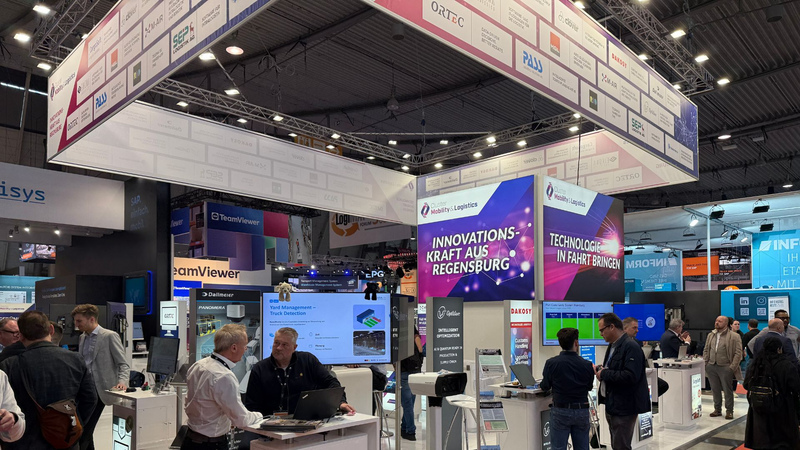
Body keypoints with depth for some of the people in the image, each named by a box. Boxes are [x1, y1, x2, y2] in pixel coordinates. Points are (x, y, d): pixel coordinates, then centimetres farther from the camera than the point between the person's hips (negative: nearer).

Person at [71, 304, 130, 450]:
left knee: (84, 431, -9)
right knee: (83, 430, 8)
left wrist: (122, 381, -28)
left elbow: (123, 364, -12)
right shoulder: (83, 338, 13)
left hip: (99, 390, -7)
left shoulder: (110, 336, -9)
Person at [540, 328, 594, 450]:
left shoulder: (551, 363, -13)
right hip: (582, 411, 2)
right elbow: (589, 387, 6)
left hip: (560, 411, -2)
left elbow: (545, 387, -2)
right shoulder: (587, 365, -8)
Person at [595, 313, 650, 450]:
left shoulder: (631, 347, -18)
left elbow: (631, 376, -28)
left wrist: (604, 374, -20)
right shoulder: (613, 345, 13)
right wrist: (601, 369, 5)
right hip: (612, 405, 10)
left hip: (624, 407, -10)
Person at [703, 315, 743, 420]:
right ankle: (717, 409, 20)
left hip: (725, 367, -5)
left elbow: (738, 353, -8)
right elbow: (706, 350, 17)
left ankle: (729, 411, 14)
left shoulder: (734, 336, -4)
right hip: (711, 367, 5)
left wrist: (732, 367, -13)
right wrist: (705, 363, 7)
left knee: (727, 390, 2)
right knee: (715, 390, 10)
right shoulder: (711, 335, 13)